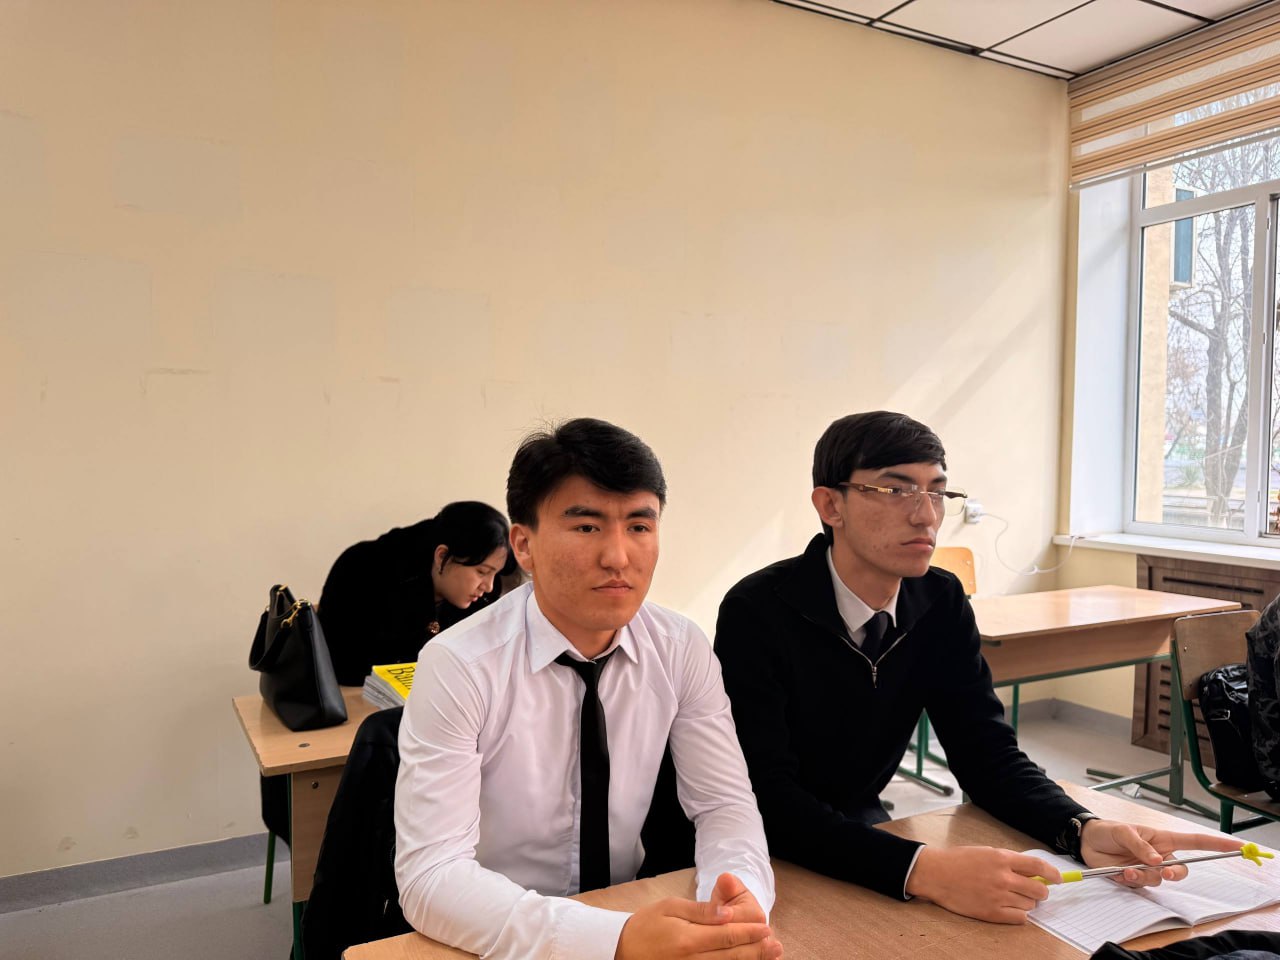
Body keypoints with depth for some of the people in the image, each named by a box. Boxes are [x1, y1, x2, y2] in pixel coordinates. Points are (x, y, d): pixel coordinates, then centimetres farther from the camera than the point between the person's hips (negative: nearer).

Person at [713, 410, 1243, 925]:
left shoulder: (941, 603, -6)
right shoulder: (758, 611, -24)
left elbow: (986, 753, -5)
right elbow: (766, 799, -29)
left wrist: (1085, 830, -24)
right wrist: (923, 869, -41)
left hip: (861, 826, 5)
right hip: (768, 848, -4)